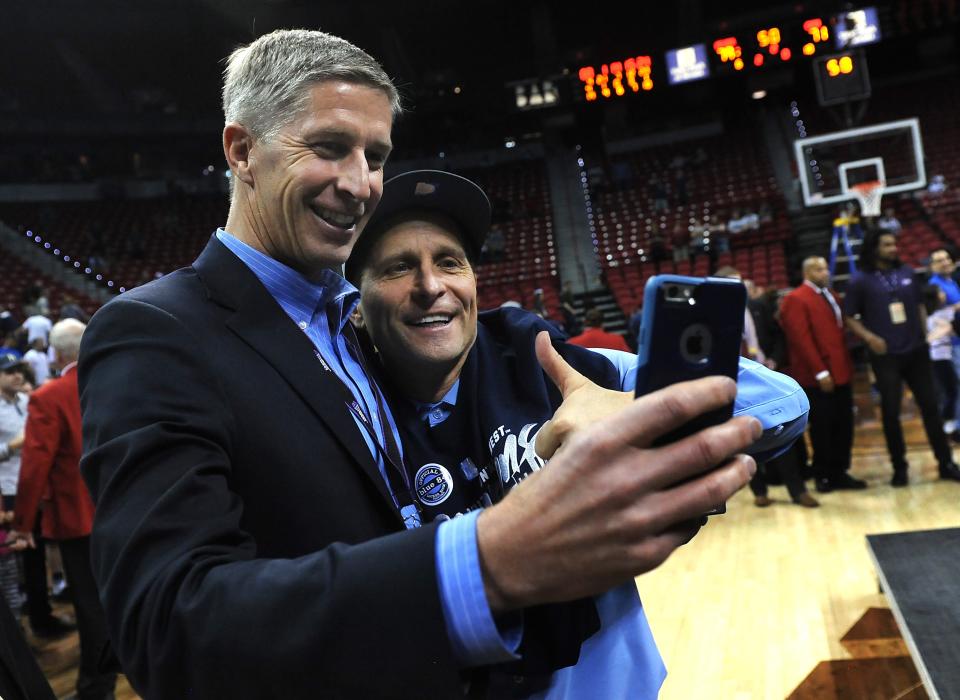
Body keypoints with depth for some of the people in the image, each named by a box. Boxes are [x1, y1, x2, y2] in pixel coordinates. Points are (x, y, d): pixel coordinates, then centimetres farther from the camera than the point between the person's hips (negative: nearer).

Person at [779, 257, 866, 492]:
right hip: (818, 378, -8)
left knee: (844, 426, 10)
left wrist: (848, 365, 13)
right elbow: (802, 339, -16)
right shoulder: (795, 299, -9)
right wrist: (820, 372, -19)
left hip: (842, 373, 8)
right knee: (822, 428, 1)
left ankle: (840, 473, 19)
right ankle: (823, 475, 12)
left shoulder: (831, 296, 18)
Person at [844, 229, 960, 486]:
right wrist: (869, 337, -16)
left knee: (930, 406, 7)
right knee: (891, 412, 2)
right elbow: (849, 317, -2)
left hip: (916, 352, 3)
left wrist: (924, 336, 7)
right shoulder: (860, 280, -5)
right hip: (885, 356, -3)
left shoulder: (907, 272, 5)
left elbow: (919, 305, 15)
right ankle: (899, 467, 16)